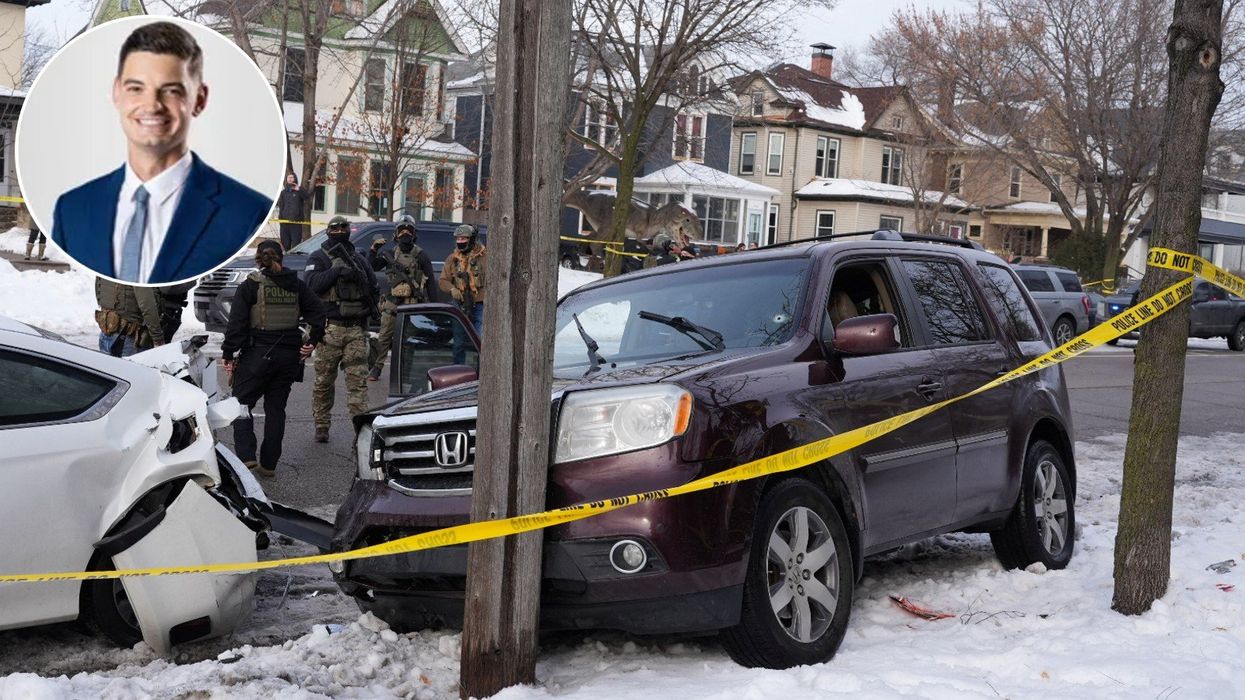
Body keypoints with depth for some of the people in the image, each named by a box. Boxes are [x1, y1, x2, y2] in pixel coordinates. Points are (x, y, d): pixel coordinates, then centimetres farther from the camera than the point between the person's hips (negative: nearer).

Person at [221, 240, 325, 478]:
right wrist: (312, 342, 5)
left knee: (241, 403, 7)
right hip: (289, 356, 4)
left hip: (257, 353, -4)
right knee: (276, 408, 12)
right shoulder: (297, 286, 6)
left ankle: (246, 457, -10)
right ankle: (268, 464, 13)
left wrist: (228, 354, -5)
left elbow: (237, 323, -9)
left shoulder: (250, 286, -5)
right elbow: (317, 313, 1)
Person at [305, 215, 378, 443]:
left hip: (357, 329, 2)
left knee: (358, 380, -4)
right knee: (324, 381, 5)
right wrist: (337, 272, -19)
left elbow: (373, 285, 12)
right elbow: (313, 284, -11)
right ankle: (321, 426, 16)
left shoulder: (358, 259, 17)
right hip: (330, 328, -2)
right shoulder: (319, 258, 5)